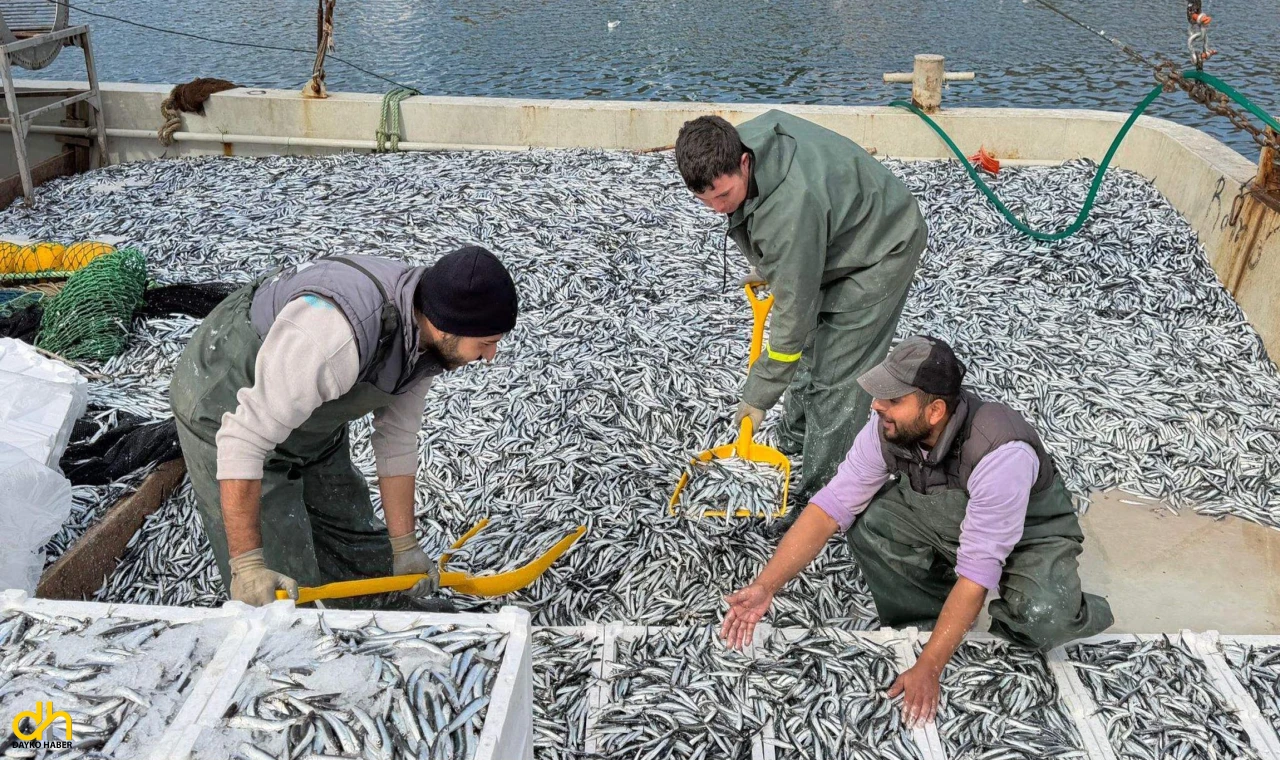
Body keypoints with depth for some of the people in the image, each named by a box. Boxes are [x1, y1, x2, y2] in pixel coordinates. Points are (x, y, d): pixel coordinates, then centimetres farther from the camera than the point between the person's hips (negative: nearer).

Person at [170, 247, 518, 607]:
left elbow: (397, 440, -5)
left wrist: (404, 547, -1)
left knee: (363, 557, 16)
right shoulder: (336, 337, -42)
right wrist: (247, 563, -37)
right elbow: (244, 439, -38)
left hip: (308, 418, 8)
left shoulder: (425, 335, -14)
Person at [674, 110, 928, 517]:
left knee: (836, 377, -10)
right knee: (811, 346, 20)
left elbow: (793, 310, -34)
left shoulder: (792, 208, -42)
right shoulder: (737, 141, -17)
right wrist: (764, 265, 14)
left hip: (881, 250, -9)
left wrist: (758, 394, -24)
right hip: (834, 239, 9)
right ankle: (794, 440, 40)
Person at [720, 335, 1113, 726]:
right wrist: (766, 586, -29)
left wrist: (927, 668, -36)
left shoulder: (1000, 453, -39)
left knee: (1041, 619, -34)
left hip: (1031, 535, -5)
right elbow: (830, 507, -20)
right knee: (869, 524, -20)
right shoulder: (887, 429, -23)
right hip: (947, 525, 5)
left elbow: (977, 570, -36)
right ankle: (925, 628, 0)